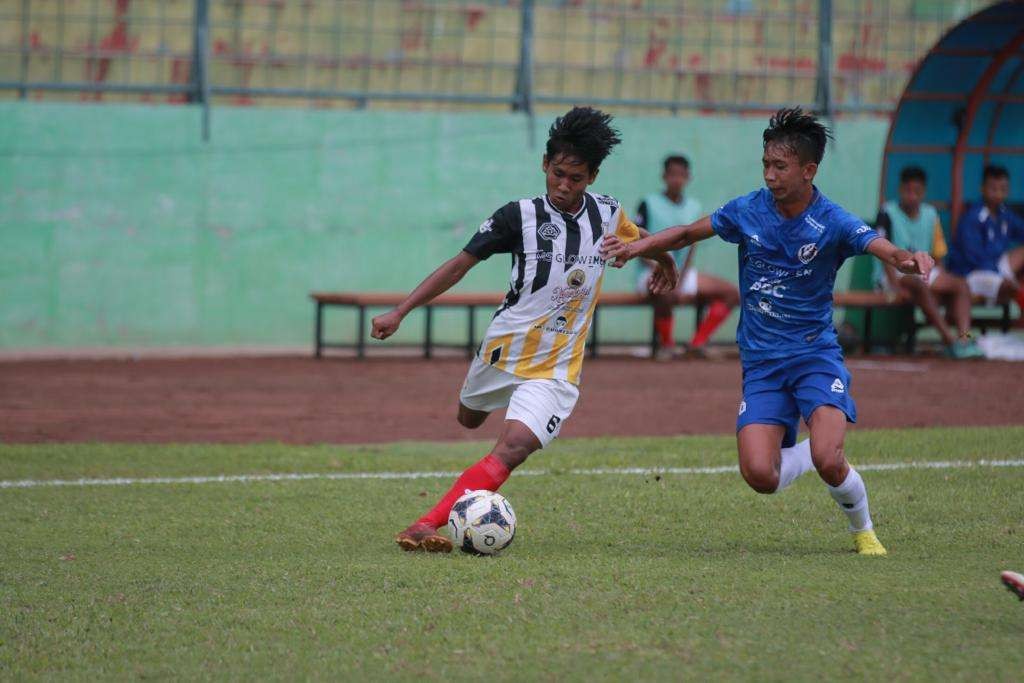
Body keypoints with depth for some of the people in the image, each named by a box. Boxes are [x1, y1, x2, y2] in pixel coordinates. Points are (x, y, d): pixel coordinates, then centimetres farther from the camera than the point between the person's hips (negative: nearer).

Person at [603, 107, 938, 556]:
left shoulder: (833, 223, -12)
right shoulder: (748, 210, -2)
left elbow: (883, 249, -28)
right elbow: (688, 234, 12)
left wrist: (910, 261, -51)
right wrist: (638, 246, -5)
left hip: (815, 354, -3)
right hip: (760, 362, 3)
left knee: (828, 462, -24)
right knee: (760, 475, -15)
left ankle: (863, 530, 9)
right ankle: (817, 450, 21)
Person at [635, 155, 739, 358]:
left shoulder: (694, 207, 9)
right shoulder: (649, 204, -5)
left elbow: (691, 248, 7)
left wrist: (681, 278, -8)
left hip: (683, 273, 6)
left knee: (731, 293, -8)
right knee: (667, 293, -41)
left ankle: (698, 343, -9)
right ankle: (666, 345, -18)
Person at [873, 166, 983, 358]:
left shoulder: (930, 214, 12)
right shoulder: (887, 213, -6)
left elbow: (937, 254, 15)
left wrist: (938, 280, -2)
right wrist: (895, 284, -26)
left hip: (923, 272, 6)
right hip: (892, 274, -6)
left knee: (961, 285, -17)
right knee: (921, 286, -37)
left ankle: (964, 337, -36)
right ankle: (949, 340, -43)